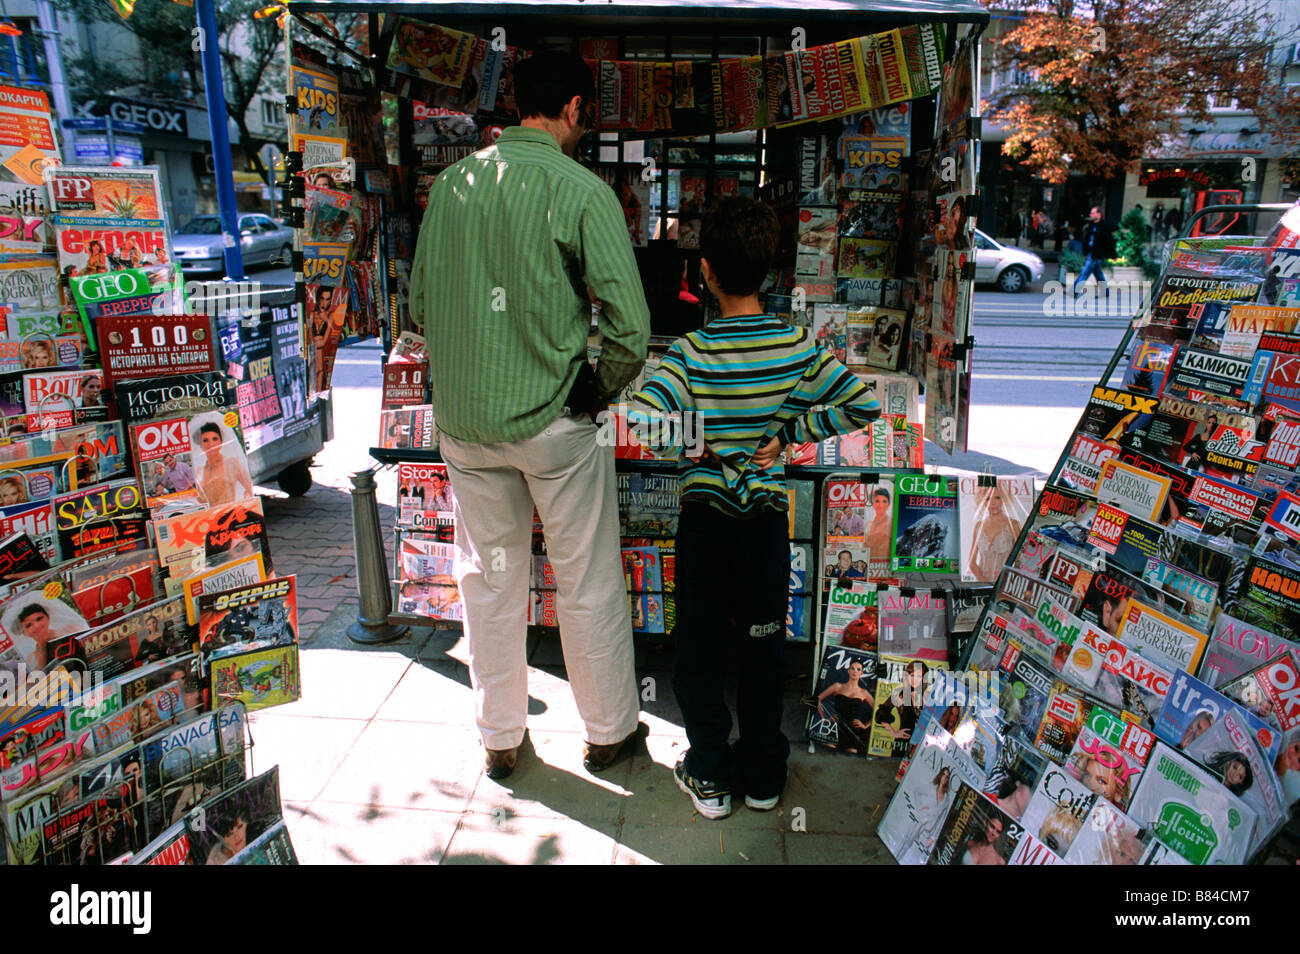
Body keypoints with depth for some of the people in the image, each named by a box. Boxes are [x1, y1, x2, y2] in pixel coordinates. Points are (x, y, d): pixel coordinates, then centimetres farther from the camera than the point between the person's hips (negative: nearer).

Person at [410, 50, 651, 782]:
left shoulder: (452, 183, 4)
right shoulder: (582, 191, -11)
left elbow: (421, 304, 11)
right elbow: (631, 326, -17)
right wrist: (599, 391, 1)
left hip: (464, 419, 5)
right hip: (553, 419, -4)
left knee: (489, 579, 17)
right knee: (589, 584, 12)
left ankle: (500, 738, 32)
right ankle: (609, 732, 29)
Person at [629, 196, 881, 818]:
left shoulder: (693, 353, -16)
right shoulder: (797, 345, -8)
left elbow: (640, 417, -31)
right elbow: (864, 406, -7)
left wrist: (690, 446, -13)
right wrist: (789, 433, -3)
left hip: (705, 516, -2)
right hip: (768, 515, 3)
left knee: (699, 646, 15)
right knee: (764, 645, 17)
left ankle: (709, 777, 27)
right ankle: (763, 776, 32)